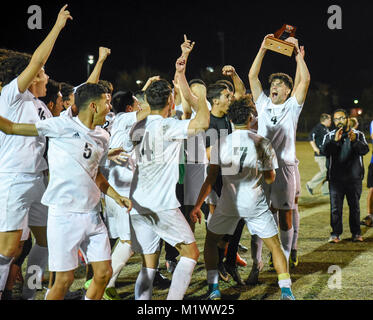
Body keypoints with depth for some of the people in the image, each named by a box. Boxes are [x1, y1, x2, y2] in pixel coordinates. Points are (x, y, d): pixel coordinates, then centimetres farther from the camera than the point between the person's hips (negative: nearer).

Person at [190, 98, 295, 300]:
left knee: (210, 241, 19)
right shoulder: (262, 143, -3)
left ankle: (213, 288, 10)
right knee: (275, 246, 10)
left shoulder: (221, 144, -3)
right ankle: (286, 291, 3)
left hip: (228, 203, 0)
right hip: (255, 203, 0)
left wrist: (197, 205, 2)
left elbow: (211, 178, -3)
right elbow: (270, 178, 5)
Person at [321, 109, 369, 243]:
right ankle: (336, 233, 5)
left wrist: (355, 141, -29)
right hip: (336, 178, 0)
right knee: (335, 208, -2)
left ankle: (356, 233, 15)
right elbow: (325, 151, -10)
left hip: (354, 178, 0)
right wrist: (335, 140, -28)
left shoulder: (358, 135, 8)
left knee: (355, 206, 5)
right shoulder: (329, 136, 9)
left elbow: (365, 150, -10)